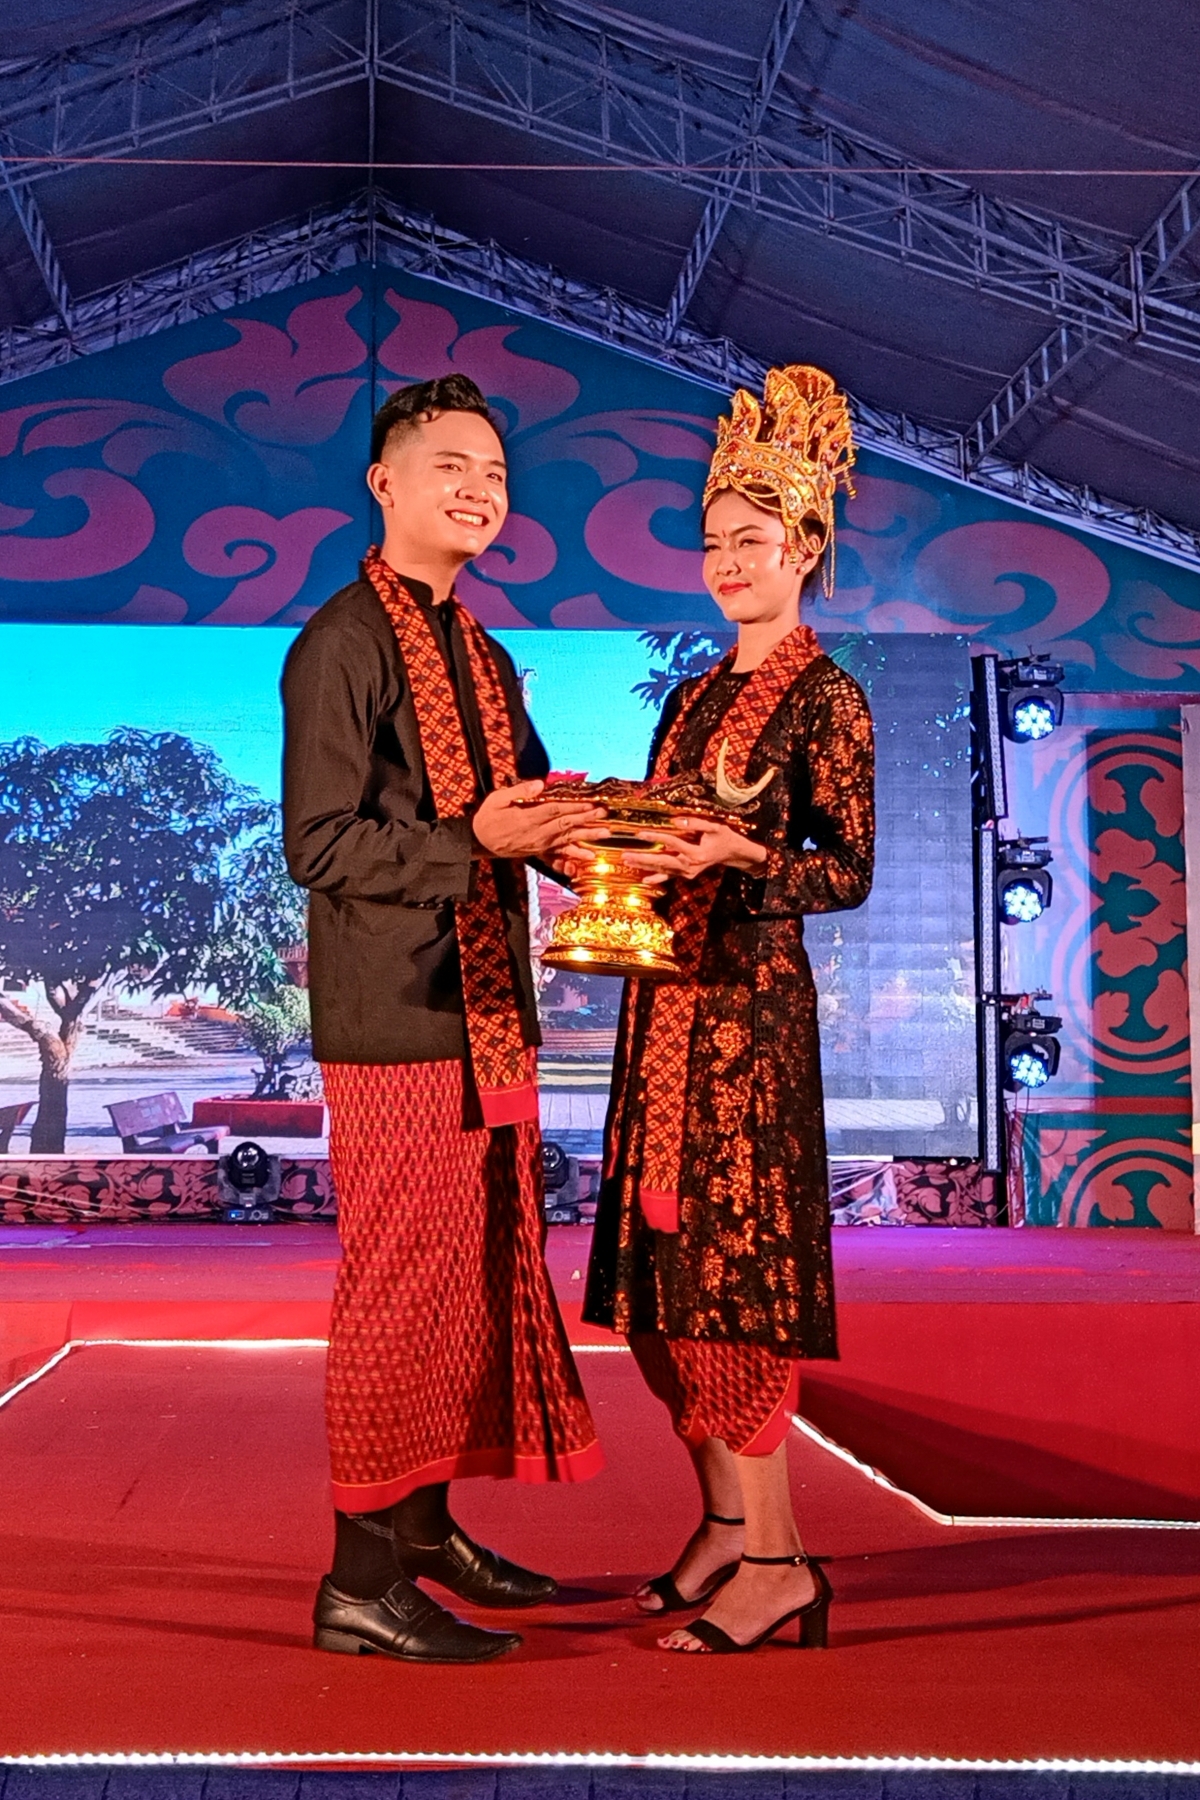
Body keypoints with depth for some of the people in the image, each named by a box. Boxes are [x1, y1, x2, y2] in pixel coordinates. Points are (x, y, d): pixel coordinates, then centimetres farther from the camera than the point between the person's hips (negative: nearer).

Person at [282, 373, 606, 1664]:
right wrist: (476, 843, -25)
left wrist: (562, 823, 0)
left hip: (486, 1017, 9)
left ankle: (425, 1530, 29)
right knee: (401, 1284, -4)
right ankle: (360, 1582, 9)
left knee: (475, 1277, 14)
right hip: (395, 1021, -9)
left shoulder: (484, 657, 19)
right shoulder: (343, 643, -9)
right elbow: (319, 846, -15)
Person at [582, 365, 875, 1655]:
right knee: (663, 1270, 10)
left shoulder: (825, 698, -5)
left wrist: (734, 857, -24)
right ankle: (724, 1520, 24)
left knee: (731, 1271, -7)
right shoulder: (698, 693, 18)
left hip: (749, 1009, -8)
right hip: (666, 1003, 8)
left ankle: (780, 1561, 4)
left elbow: (848, 870, -10)